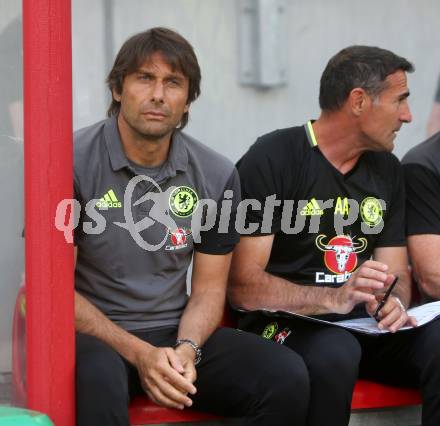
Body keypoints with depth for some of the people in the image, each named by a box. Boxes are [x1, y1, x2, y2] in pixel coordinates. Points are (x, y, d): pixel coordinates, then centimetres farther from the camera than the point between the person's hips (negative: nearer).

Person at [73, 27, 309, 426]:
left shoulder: (217, 176, 2)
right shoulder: (74, 163, -10)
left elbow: (209, 288, 8)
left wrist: (186, 349, -14)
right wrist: (140, 354, -18)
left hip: (177, 333, 4)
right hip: (96, 334, -4)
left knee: (287, 376, -19)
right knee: (100, 378, -38)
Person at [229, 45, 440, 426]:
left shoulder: (387, 169, 13)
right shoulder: (272, 159, -9)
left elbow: (396, 275, 10)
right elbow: (243, 286, -14)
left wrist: (394, 303, -15)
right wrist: (332, 299, -28)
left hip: (365, 324, 5)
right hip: (286, 323, -5)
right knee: (334, 353, -38)